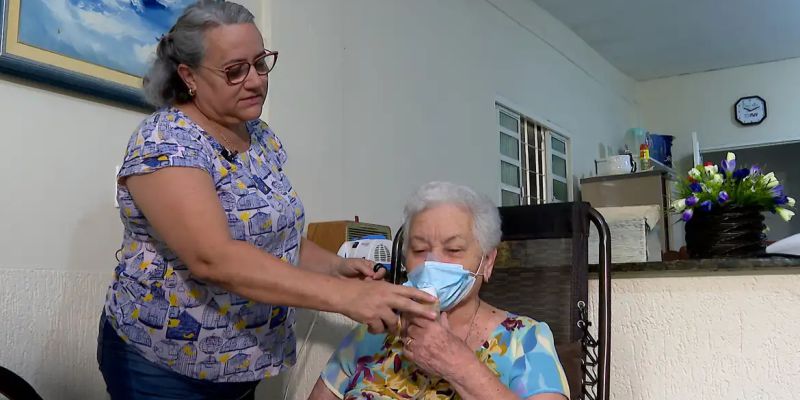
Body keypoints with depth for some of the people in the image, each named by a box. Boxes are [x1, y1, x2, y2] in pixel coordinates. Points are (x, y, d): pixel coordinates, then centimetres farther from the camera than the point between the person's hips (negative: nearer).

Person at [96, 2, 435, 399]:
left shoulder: (261, 137, 2)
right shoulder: (165, 141, -21)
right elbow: (213, 258, -33)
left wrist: (335, 266, -7)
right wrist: (342, 294, -38)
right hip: (166, 364, -6)